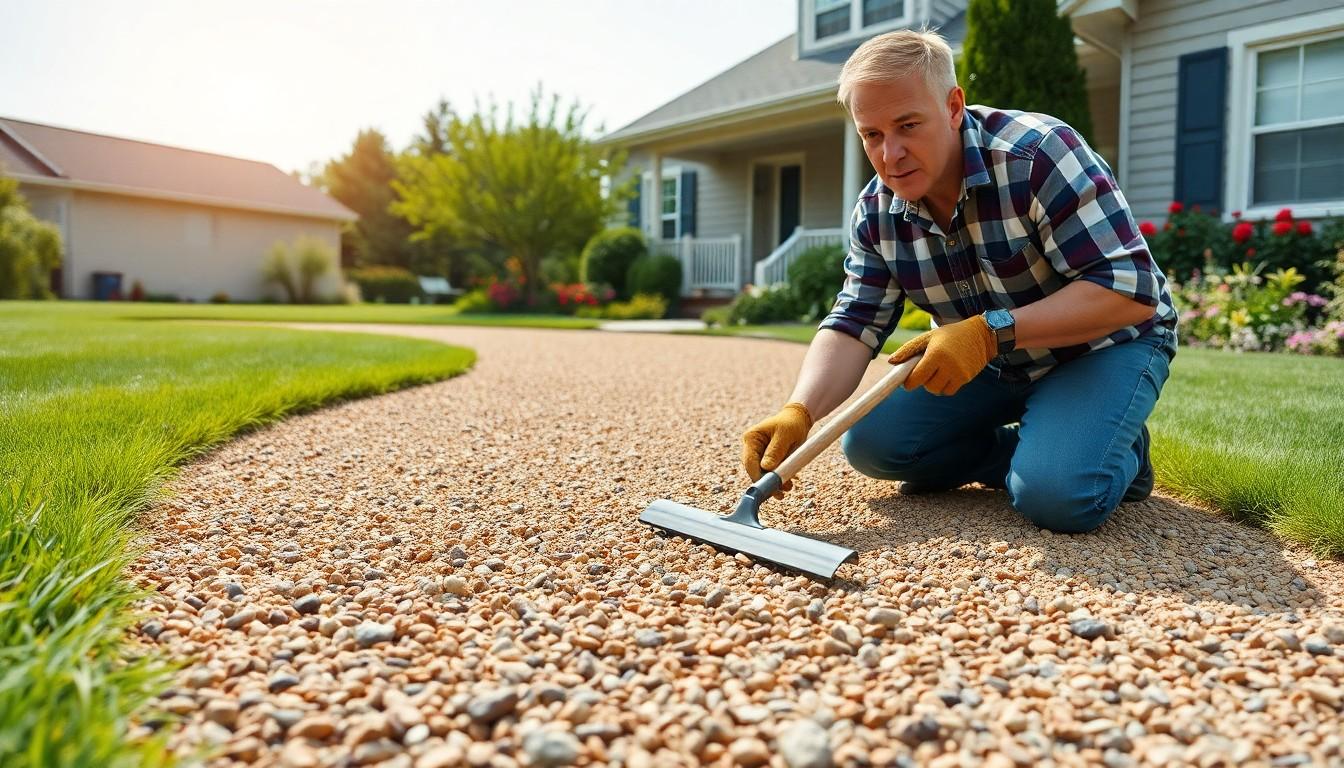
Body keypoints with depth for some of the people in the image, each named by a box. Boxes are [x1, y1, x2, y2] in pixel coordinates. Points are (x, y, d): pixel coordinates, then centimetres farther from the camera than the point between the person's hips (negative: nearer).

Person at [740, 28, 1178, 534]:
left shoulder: (1040, 153, -28)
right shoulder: (876, 213, -9)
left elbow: (1131, 289, -30)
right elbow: (853, 326, -14)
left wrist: (990, 332, -41)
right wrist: (799, 412, -33)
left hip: (1104, 343, -5)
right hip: (994, 358, 6)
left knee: (1056, 496, -30)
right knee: (869, 443, -11)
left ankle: (1120, 453, 5)